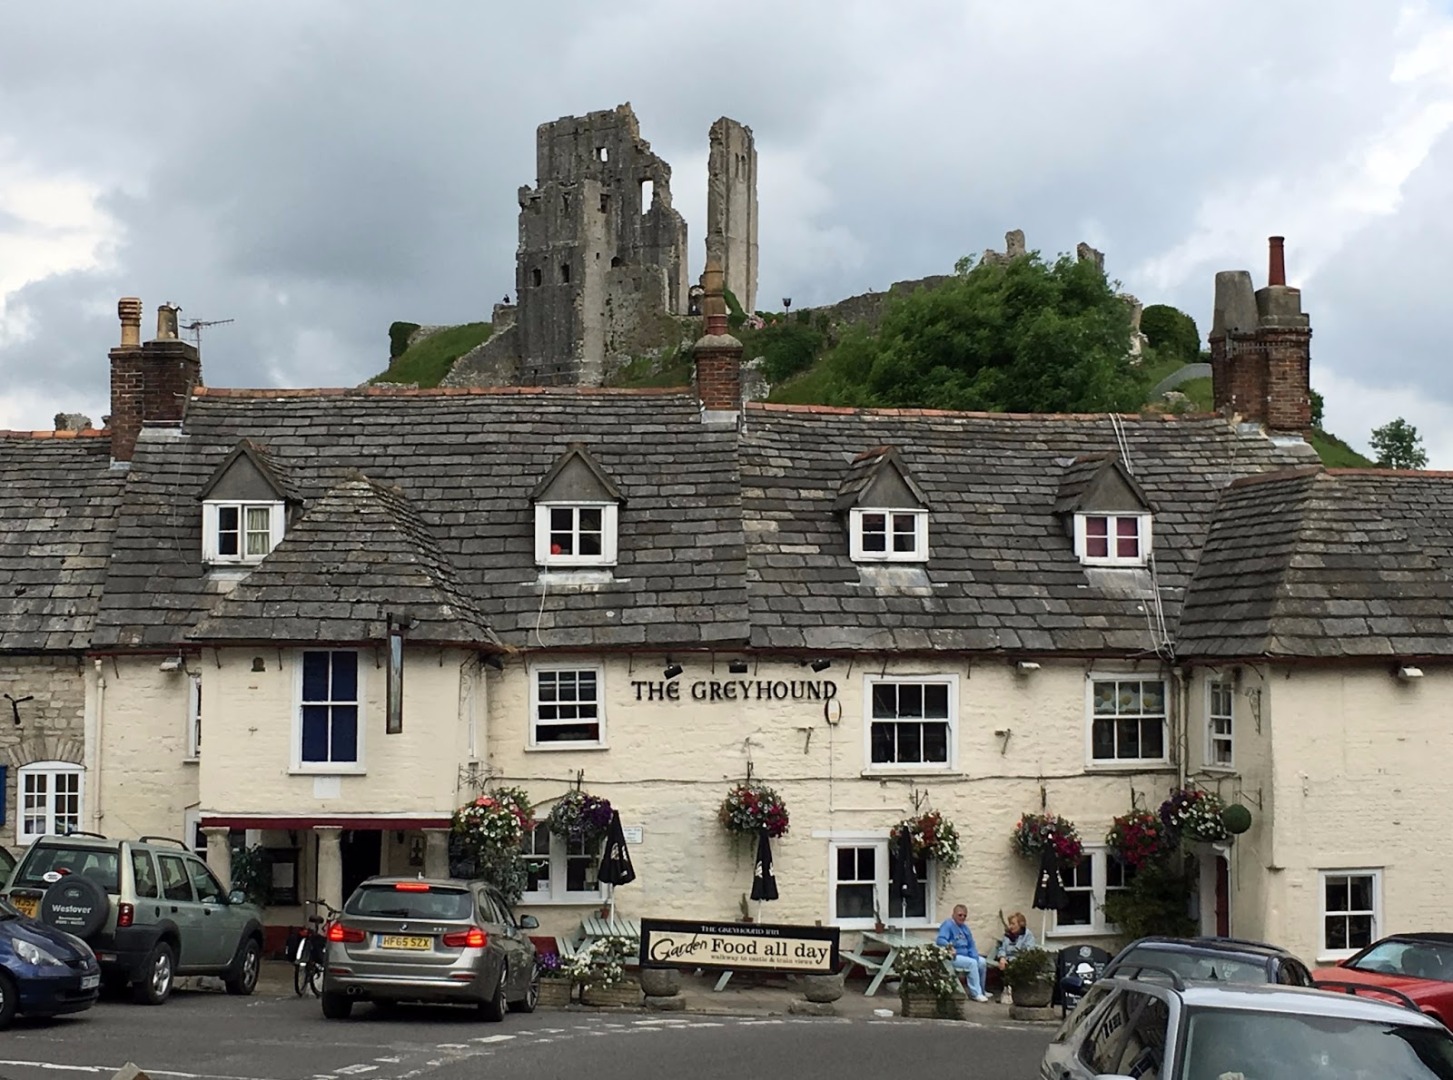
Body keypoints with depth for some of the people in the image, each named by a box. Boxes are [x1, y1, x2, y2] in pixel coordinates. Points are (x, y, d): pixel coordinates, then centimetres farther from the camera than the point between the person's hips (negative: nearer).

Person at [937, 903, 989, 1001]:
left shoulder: (964, 927, 13)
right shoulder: (948, 925, -13)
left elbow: (971, 946, 14)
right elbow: (940, 940, -28)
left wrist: (975, 957, -5)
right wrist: (949, 945, -49)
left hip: (965, 955, 9)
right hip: (952, 956, -9)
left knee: (982, 962, -1)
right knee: (972, 963, -26)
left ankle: (981, 991, 12)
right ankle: (975, 994, -22)